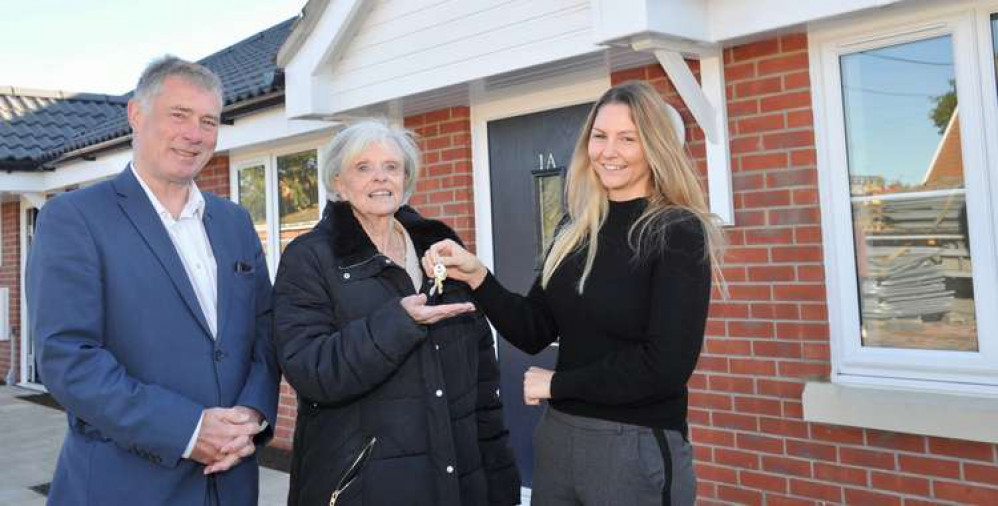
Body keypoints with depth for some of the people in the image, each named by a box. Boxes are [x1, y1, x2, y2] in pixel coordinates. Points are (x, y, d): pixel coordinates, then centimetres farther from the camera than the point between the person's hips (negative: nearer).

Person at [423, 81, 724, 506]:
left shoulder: (680, 234, -11)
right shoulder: (574, 231, 6)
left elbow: (666, 366, -18)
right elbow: (533, 332, 6)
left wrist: (557, 383, -10)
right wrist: (476, 277, -8)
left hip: (638, 449, -5)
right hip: (557, 437, 6)